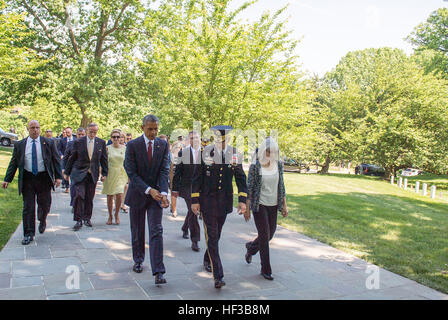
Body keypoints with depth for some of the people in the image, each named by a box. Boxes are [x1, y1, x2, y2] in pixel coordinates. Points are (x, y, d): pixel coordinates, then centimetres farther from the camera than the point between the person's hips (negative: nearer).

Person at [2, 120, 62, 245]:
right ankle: (28, 234, 8)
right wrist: (7, 179, 2)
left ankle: (42, 221, 39)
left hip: (44, 178, 0)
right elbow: (13, 163, 8)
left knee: (44, 204, 7)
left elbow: (56, 160, 2)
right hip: (27, 179, 1)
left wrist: (58, 176, -6)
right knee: (28, 207, 0)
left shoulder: (49, 143, 2)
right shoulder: (19, 145, 6)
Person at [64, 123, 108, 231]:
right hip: (79, 173, -2)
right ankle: (78, 220, -4)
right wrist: (67, 172, 8)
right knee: (79, 196, -11)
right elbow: (72, 158, 6)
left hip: (93, 174, 2)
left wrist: (104, 173, 4)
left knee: (89, 198, 6)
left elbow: (104, 159, 8)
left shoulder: (101, 143, 4)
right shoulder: (78, 142, 0)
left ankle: (87, 218, 22)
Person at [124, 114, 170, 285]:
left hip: (156, 193, 1)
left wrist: (163, 193, -21)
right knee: (137, 231, 14)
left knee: (156, 231, -7)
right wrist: (148, 190, -23)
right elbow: (132, 173, -13)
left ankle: (158, 272, -8)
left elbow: (164, 170, -7)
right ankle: (138, 260, 37)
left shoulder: (163, 145, -1)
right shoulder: (133, 145, -8)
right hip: (138, 193, 0)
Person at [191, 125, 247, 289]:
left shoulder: (235, 154, -1)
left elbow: (241, 178, 2)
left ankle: (207, 260, 42)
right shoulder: (205, 153, -7)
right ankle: (218, 276, -5)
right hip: (207, 200, -3)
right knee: (212, 236, -6)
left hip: (225, 201, 3)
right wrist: (194, 200, -7)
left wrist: (242, 200, -6)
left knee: (217, 234, 17)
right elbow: (196, 178, -4)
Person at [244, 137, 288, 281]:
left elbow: (281, 186, 11)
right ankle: (266, 269, 11)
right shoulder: (255, 166, -9)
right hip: (260, 205, -5)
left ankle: (251, 247, 43)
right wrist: (247, 208, -7)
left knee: (270, 234, 12)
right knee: (265, 236, -2)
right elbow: (249, 188, -7)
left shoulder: (278, 164, 5)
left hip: (273, 205, 5)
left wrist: (284, 205, 7)